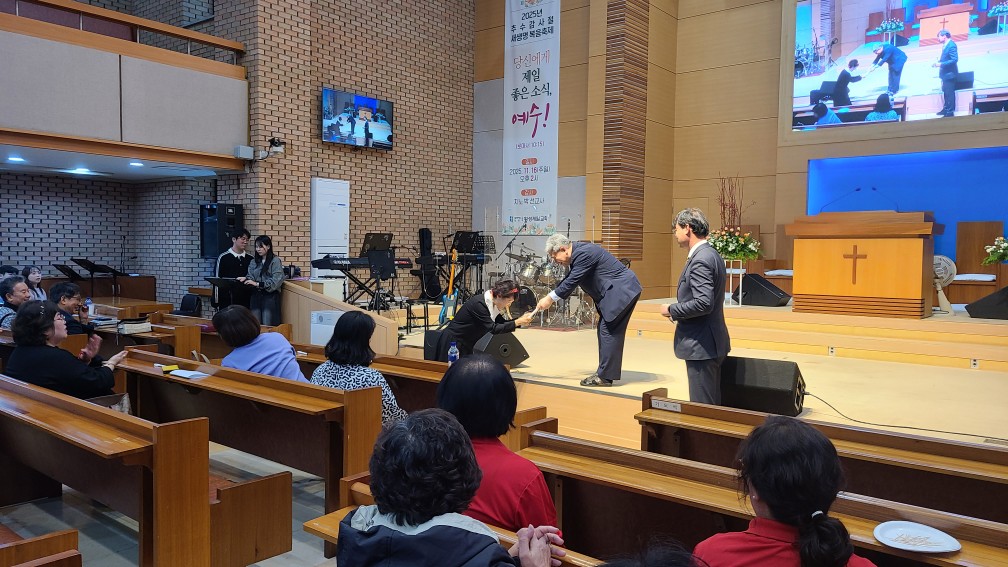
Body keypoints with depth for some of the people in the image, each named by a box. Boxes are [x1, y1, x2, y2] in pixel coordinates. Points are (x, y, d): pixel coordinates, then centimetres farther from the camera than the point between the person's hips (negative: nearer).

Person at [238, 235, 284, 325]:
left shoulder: (275, 261, -4)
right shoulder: (254, 262, 15)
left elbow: (276, 281, -13)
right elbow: (251, 276, 6)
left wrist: (258, 284, -19)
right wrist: (245, 279, -17)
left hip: (270, 297, -5)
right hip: (256, 297, 5)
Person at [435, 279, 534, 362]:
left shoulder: (493, 304, 0)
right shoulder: (478, 304, -26)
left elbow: (502, 323, 6)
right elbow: (493, 329, -27)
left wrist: (521, 319, -8)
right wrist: (517, 322, -27)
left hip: (468, 345, 9)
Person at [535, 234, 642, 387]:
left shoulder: (584, 253, -20)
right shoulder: (578, 253, 11)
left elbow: (572, 282, -21)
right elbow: (569, 279, 19)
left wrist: (550, 298, -12)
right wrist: (550, 298, 11)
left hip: (622, 290, -11)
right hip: (618, 291, 11)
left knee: (608, 331, -10)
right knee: (604, 330, 12)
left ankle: (604, 377, -6)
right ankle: (606, 372, 18)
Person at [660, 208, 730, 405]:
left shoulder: (701, 260, -19)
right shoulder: (711, 254, 13)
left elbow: (703, 303, -27)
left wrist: (671, 310, -13)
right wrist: (678, 312, 12)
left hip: (701, 345, -10)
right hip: (711, 344, 10)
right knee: (713, 403, 17)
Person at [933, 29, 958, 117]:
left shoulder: (951, 45, -20)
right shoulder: (946, 45, 9)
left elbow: (954, 60, -24)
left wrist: (941, 64, -25)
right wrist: (938, 61, 4)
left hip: (949, 74, -10)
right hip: (945, 74, 10)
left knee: (949, 93, -4)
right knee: (945, 92, 19)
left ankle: (950, 111, 2)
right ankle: (946, 109, 31)